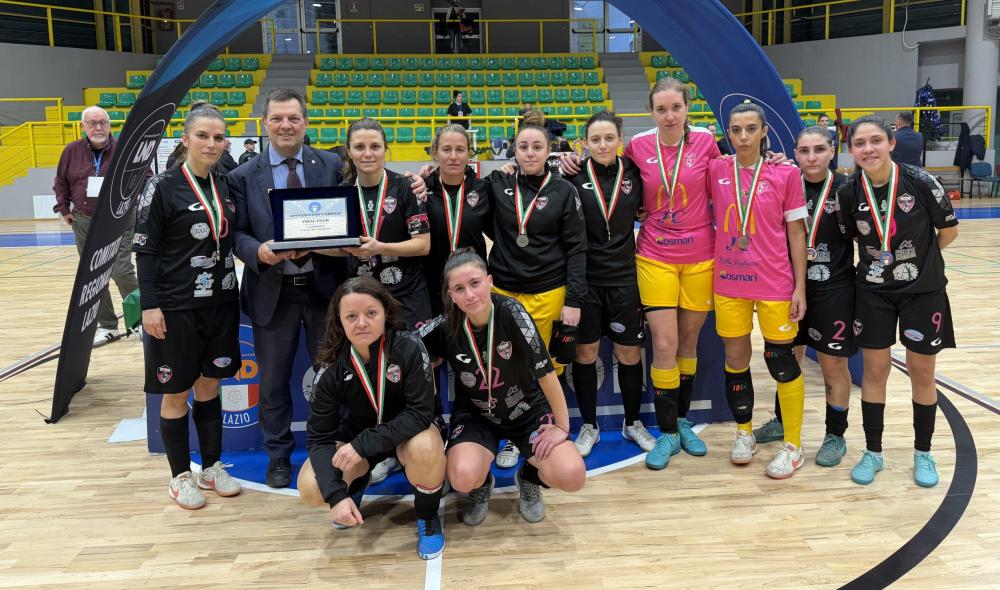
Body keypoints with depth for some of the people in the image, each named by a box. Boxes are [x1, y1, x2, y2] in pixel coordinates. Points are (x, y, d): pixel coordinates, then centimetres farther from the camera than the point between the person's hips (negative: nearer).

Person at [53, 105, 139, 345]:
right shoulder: (72, 151, 2)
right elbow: (60, 182, 15)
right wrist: (64, 209, 8)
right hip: (84, 223, 4)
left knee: (121, 271, -13)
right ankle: (107, 325, 19)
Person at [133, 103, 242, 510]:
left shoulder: (226, 185, 7)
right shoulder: (164, 187, -9)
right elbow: (146, 250, -10)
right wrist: (150, 305, -15)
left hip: (221, 303, 5)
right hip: (177, 307, -5)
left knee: (209, 385, 15)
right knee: (176, 392, 7)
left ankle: (211, 467, 27)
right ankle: (180, 476, 21)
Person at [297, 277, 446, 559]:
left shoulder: (408, 347, -27)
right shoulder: (332, 367, -19)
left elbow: (420, 413, -28)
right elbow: (319, 437, -17)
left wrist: (363, 445, -35)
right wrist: (337, 495, -31)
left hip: (408, 431, -2)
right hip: (357, 435, 3)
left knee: (425, 448, -38)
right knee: (310, 489, -22)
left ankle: (428, 517, -6)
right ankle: (356, 485, 16)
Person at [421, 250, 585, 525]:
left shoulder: (511, 312, -24)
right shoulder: (446, 326, -17)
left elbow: (545, 371, -19)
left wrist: (562, 427, -13)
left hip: (527, 410, -1)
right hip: (475, 415, 1)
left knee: (572, 476, -22)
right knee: (463, 478, -29)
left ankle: (528, 478, 14)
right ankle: (482, 485, 10)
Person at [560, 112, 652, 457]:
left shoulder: (633, 173, 1)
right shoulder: (574, 176, -4)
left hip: (624, 278, 1)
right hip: (584, 278, -1)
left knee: (630, 353, 9)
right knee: (584, 353, 7)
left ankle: (633, 423, 29)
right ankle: (589, 426, 24)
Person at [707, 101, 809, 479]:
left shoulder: (785, 174, -4)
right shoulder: (716, 171, 1)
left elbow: (796, 233, -1)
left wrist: (800, 287, -3)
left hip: (775, 283, -2)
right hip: (728, 282, 2)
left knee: (780, 359, 4)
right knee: (735, 359, 10)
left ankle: (793, 445, 19)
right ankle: (744, 432, 30)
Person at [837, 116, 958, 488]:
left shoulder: (919, 181, -16)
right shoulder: (849, 192, -9)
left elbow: (949, 231, -3)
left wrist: (918, 258, 6)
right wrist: (877, 258, -1)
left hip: (923, 290, -1)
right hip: (873, 292, 1)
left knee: (921, 373, 9)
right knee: (874, 371, 7)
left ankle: (923, 453, 27)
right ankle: (873, 452, 22)